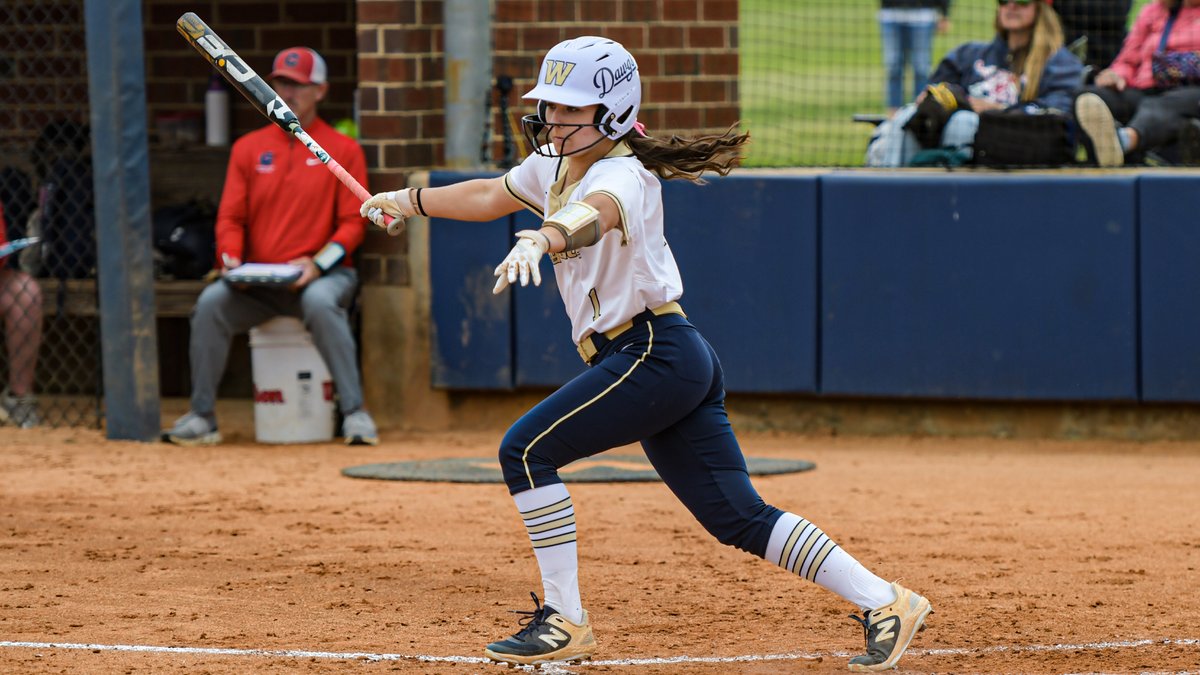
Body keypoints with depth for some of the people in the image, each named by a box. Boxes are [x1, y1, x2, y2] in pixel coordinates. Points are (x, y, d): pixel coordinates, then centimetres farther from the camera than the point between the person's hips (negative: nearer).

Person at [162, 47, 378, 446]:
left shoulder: (343, 151, 4)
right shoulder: (249, 148, 13)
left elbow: (353, 223, -2)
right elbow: (230, 217, 9)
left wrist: (317, 263, -18)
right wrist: (229, 257, -12)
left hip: (324, 274, -3)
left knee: (320, 302, -37)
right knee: (211, 303, -25)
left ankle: (354, 413, -33)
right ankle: (202, 417, -19)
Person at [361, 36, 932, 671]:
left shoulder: (622, 175, -15)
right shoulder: (555, 164, 13)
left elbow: (594, 214, -40)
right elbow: (490, 196, 33)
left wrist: (538, 240, -59)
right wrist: (408, 201, 36)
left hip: (655, 353, -9)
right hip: (679, 362, 9)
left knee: (525, 450, -12)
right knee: (739, 519, 4)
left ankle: (565, 622, -7)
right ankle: (884, 602, 2)